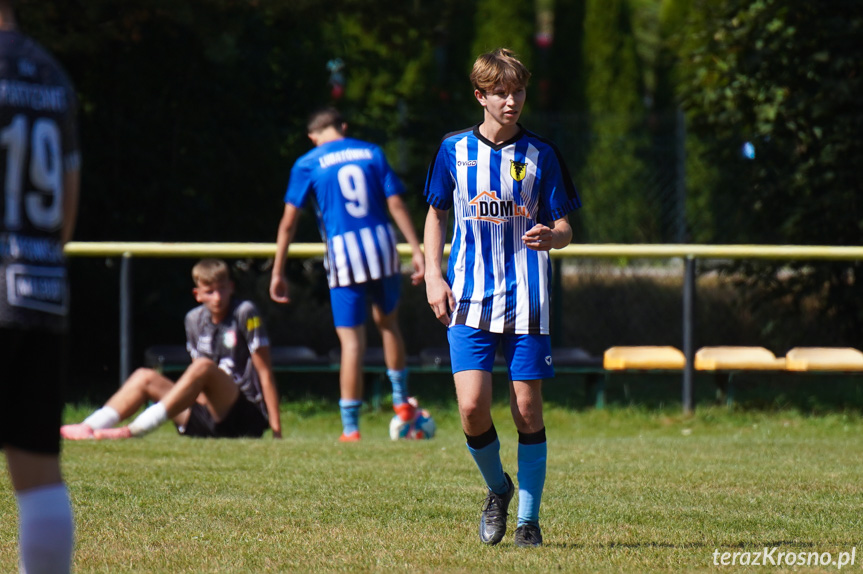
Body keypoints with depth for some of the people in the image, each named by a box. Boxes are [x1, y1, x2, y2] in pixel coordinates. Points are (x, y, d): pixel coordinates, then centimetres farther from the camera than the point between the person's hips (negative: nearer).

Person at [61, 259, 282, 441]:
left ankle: (136, 430, -39)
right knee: (145, 377, 0)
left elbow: (265, 372, -9)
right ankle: (88, 428, -20)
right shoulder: (195, 319, 11)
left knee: (203, 367, -31)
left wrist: (276, 429, -13)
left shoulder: (245, 313, -7)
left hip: (247, 418, -7)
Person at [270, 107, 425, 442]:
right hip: (381, 244, 2)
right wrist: (416, 250, 3)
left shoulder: (308, 164, 2)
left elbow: (288, 223, 0)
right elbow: (396, 205, 3)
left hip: (343, 254, -2)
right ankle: (401, 400, 30)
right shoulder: (371, 153, 9)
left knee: (352, 341, -1)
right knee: (388, 322, 24)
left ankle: (350, 428, 0)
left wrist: (277, 273, 5)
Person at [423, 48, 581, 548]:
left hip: (527, 300, -1)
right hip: (470, 300, 1)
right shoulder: (454, 151, 6)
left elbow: (564, 228, 4)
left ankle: (528, 517, 11)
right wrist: (433, 276, 6)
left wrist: (550, 237, -19)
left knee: (528, 408, -1)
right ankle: (497, 487, 17)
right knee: (472, 407, -11)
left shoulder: (540, 155, 2)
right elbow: (436, 214, 18)